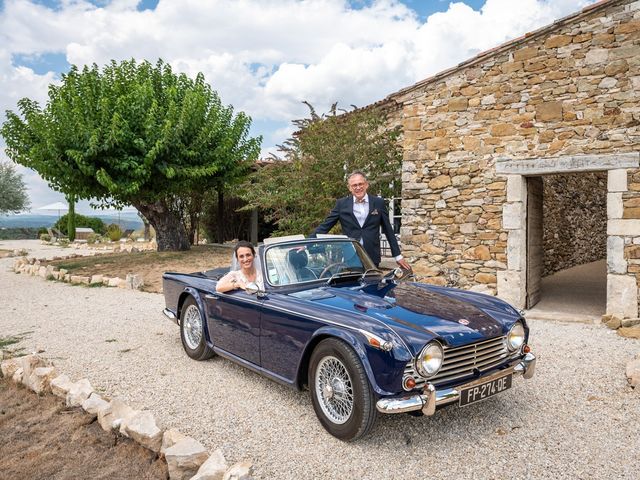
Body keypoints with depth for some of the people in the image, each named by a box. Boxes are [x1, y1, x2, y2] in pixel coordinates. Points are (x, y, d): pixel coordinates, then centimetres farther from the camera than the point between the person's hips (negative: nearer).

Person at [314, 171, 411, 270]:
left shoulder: (378, 203, 4)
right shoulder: (341, 204, 4)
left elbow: (388, 231, 9)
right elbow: (325, 226, 4)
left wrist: (398, 255, 9)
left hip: (372, 258, 0)